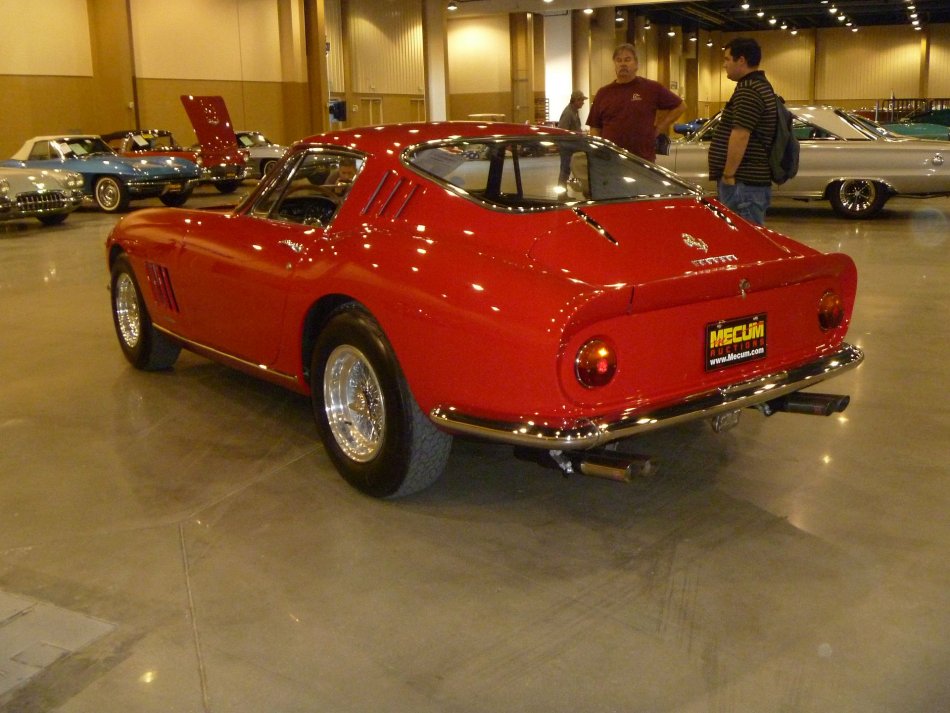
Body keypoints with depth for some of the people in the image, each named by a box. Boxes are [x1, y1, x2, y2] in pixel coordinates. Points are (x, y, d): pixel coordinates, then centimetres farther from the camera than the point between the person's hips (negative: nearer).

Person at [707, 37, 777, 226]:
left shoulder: (748, 89, -15)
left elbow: (740, 135, -23)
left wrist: (728, 175, -18)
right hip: (752, 180, 11)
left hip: (743, 183, -11)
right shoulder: (760, 86, 19)